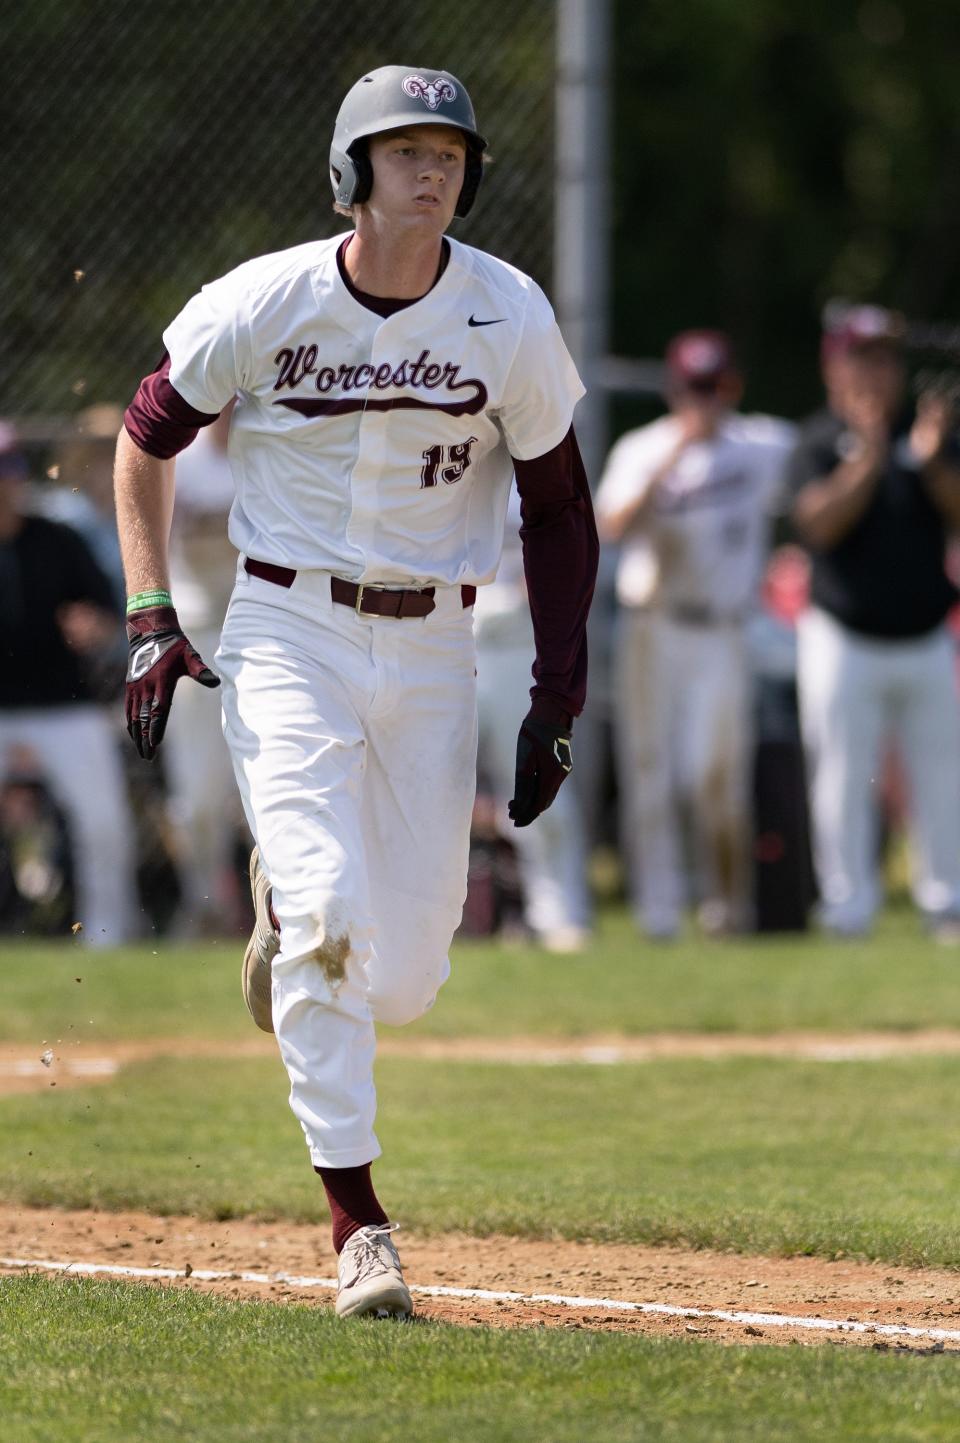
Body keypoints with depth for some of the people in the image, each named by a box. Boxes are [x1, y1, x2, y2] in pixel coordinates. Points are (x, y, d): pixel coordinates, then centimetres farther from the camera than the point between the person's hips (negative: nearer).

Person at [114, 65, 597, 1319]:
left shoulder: (510, 318, -5)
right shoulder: (262, 305, -9)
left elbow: (558, 508, 5)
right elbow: (147, 438, 7)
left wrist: (558, 699, 2)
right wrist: (151, 617, -2)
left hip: (433, 650, 2)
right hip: (288, 639, -2)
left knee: (401, 982, 1)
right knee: (330, 918, -20)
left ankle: (288, 904, 37)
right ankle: (357, 1222, -12)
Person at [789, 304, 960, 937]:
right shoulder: (819, 441, -2)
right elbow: (820, 522, -15)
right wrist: (867, 461, -25)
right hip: (845, 641, -3)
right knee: (843, 776, -3)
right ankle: (849, 903, 2)